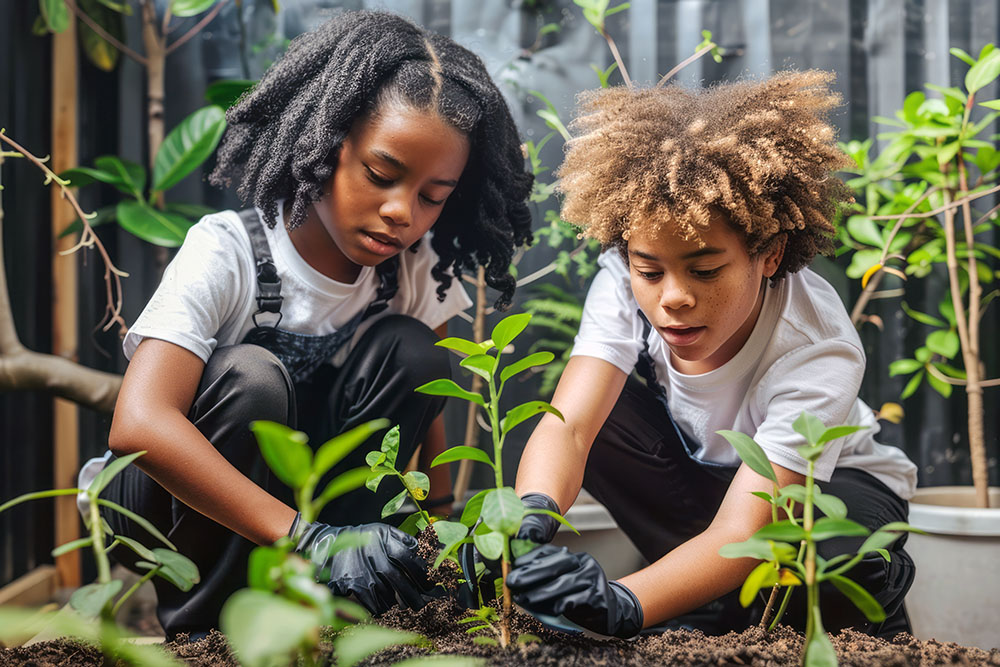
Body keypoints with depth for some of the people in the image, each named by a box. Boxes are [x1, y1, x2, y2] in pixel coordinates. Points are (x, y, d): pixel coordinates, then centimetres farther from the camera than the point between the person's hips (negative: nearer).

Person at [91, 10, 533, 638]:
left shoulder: (412, 264, -8)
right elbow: (139, 424, -39)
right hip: (177, 490, -4)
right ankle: (196, 624, -15)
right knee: (252, 377, -34)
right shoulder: (227, 250, -25)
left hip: (305, 481, 4)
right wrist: (307, 538, -46)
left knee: (409, 352, -19)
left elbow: (423, 407, 1)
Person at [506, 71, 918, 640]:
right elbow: (567, 424, -36)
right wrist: (530, 513, -61)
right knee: (599, 410, -26)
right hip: (698, 466, 4)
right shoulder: (626, 285, -25)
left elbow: (742, 531, -44)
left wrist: (623, 604, -62)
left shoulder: (819, 350, -36)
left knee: (842, 560, -40)